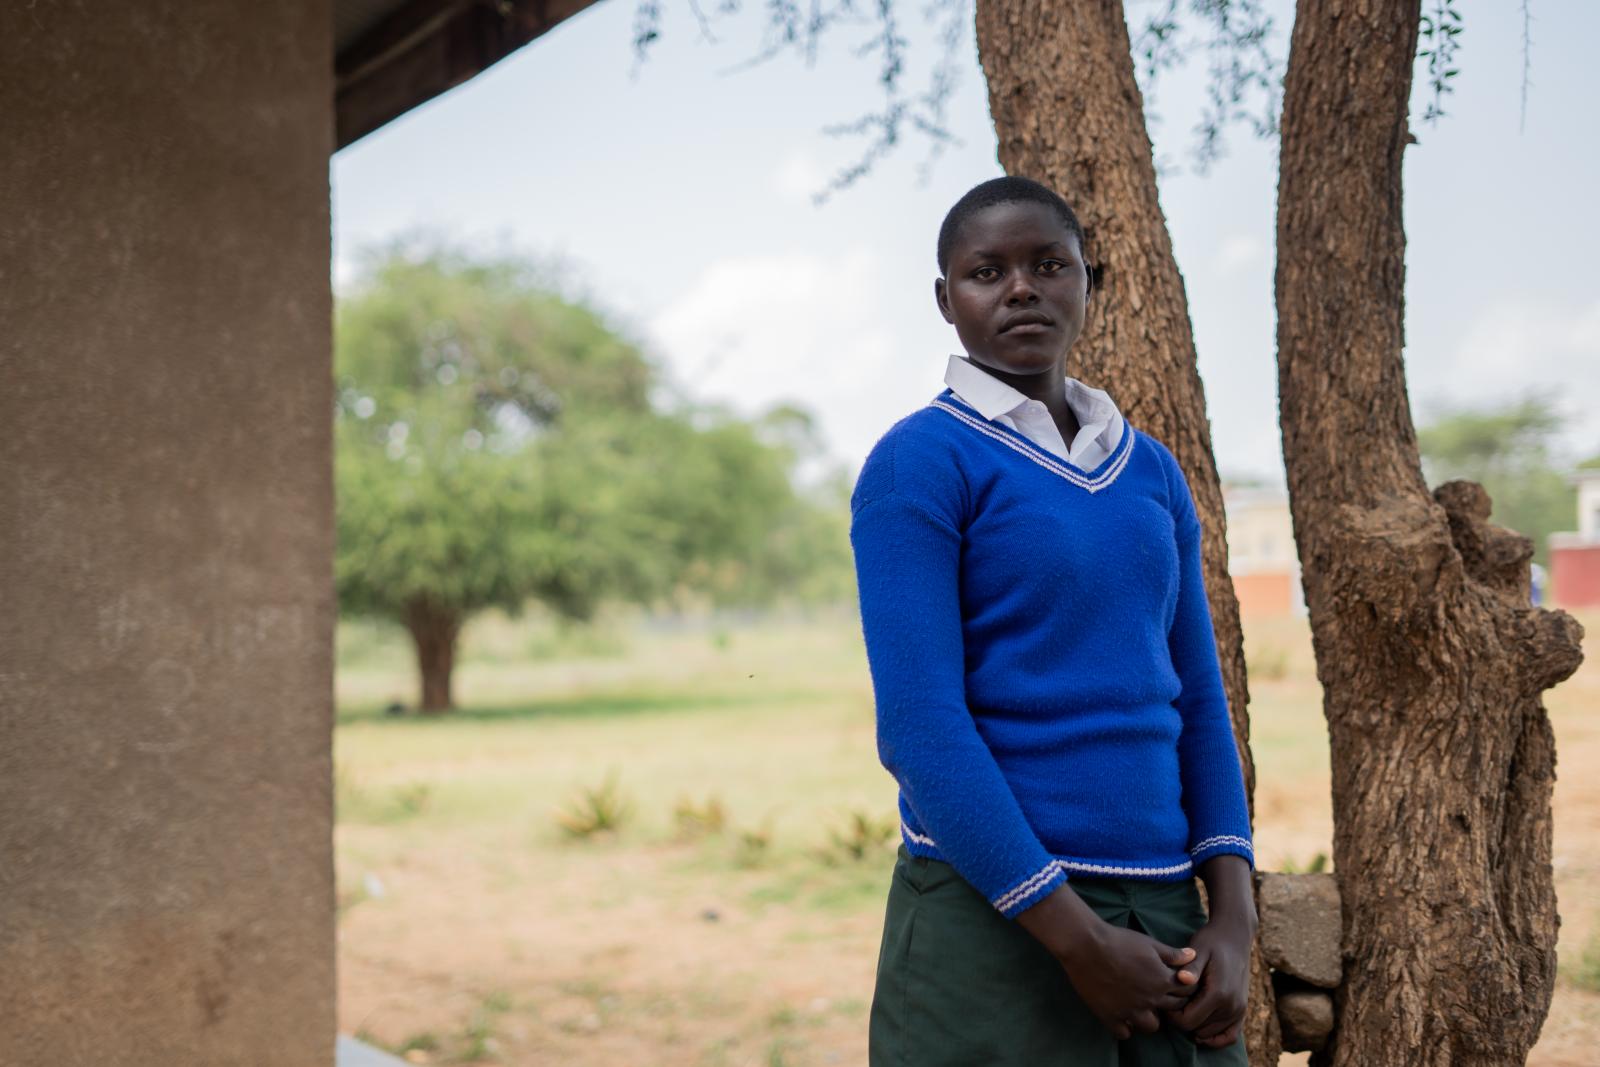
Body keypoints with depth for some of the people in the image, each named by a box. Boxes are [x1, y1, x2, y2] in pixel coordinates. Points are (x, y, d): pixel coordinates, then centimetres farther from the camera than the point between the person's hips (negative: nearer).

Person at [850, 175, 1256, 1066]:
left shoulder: (1153, 471, 11)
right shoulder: (920, 464, -7)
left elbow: (1199, 700, 11)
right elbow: (922, 727, -13)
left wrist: (1233, 918, -1)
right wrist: (1078, 940, -15)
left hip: (1163, 912, 5)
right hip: (990, 918, -5)